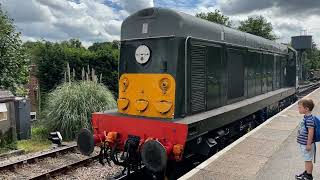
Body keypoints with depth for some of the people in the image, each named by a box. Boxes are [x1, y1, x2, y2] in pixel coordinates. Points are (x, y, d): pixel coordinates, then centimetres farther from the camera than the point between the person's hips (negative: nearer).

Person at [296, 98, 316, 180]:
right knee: (306, 159, 21)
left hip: (306, 144, -9)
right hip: (303, 143, 9)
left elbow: (311, 132, -24)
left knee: (308, 160, 6)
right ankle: (306, 172, 35)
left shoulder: (309, 119, -25)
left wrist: (309, 144, -20)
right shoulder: (306, 117, 4)